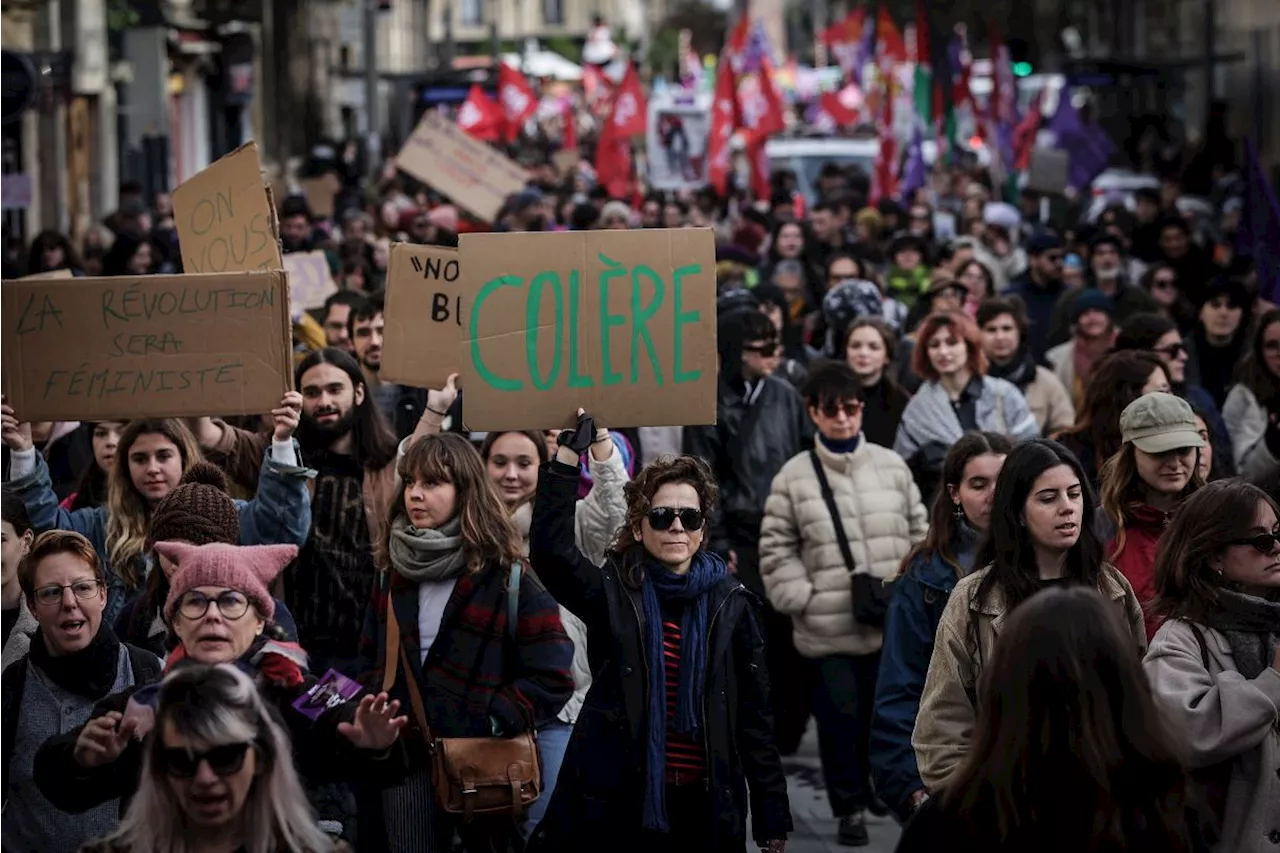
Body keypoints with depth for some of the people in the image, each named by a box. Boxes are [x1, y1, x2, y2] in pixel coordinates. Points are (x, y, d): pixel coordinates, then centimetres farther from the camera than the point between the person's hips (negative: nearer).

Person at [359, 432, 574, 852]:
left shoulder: (506, 576, -8)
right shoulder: (393, 570, 8)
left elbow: (551, 678, -11)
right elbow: (373, 659, 18)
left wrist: (489, 724, -18)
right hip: (405, 757, 4)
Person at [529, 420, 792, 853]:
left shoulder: (729, 605, 4)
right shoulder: (614, 593, 1)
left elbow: (754, 718, 4)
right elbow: (549, 548, -17)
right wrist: (569, 452, -21)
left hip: (705, 806, 1)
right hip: (621, 801, -1)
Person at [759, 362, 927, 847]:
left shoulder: (891, 466, 5)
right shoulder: (794, 476, -2)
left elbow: (919, 533, 10)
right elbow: (776, 549, 1)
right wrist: (802, 599, -8)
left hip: (892, 623, 2)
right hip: (827, 628, -2)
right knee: (840, 717, 3)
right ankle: (850, 809, 16)